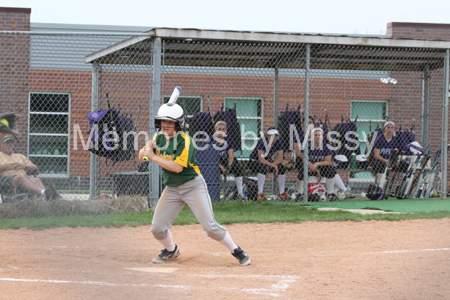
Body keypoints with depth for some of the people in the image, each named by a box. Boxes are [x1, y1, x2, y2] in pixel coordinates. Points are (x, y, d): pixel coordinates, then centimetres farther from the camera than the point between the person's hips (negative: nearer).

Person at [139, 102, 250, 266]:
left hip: (193, 186, -6)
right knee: (157, 228, 0)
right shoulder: (159, 138, 3)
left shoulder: (185, 140, -18)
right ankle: (171, 250, 29)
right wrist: (146, 150, -20)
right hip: (171, 189, 6)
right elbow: (141, 157, 3)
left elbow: (177, 167, -26)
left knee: (210, 226, -12)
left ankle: (237, 251, 4)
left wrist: (153, 156, -26)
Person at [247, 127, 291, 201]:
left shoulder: (278, 143, -10)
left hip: (268, 161, 5)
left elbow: (280, 158, -11)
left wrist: (270, 165, -26)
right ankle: (260, 194, -33)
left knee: (282, 167, -19)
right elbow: (261, 159, -33)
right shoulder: (262, 141, -26)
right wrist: (273, 165, -39)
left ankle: (282, 193, -8)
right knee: (263, 167, -38)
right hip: (254, 161, -5)